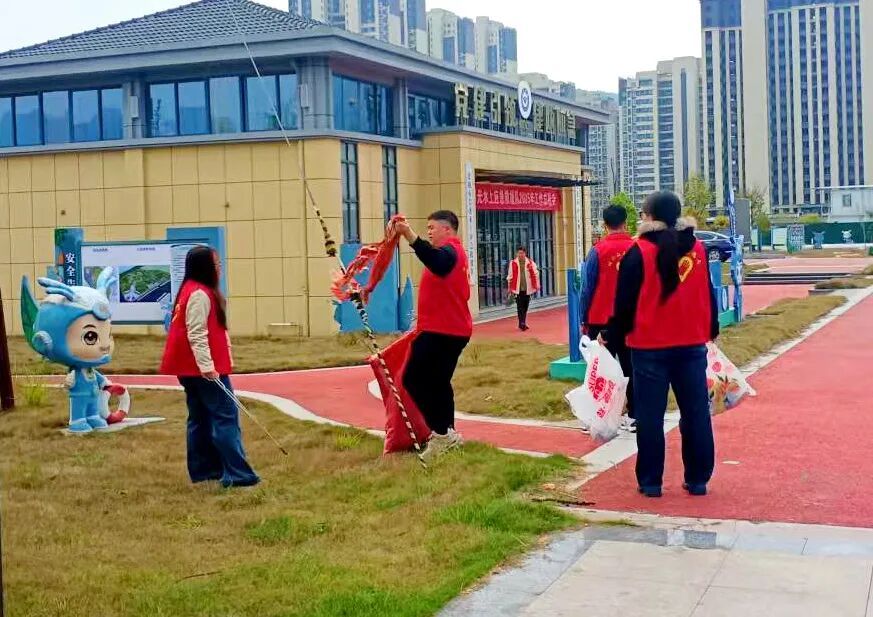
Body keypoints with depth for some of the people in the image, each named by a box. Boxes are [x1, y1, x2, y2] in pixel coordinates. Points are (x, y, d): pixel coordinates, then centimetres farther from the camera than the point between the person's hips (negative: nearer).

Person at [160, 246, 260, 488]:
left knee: (201, 417, 13)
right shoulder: (200, 294, -16)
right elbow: (196, 335, -22)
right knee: (226, 416, -11)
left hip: (192, 369, 11)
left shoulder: (192, 291, 16)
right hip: (203, 369, -11)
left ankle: (203, 469, 19)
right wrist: (207, 366, -26)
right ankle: (237, 473, -13)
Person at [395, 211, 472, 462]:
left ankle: (441, 433, -9)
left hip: (440, 330, -11)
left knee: (413, 380, -9)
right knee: (438, 383, 16)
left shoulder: (449, 251, -13)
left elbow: (437, 263, -39)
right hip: (454, 329, 11)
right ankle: (448, 434, 19)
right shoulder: (455, 252, 22)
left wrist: (409, 235, -51)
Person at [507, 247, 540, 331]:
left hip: (527, 288, 2)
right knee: (520, 307, -7)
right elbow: (510, 276, 5)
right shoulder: (513, 263, 0)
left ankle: (523, 324, 22)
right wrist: (510, 288, 6)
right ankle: (522, 323, -7)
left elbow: (535, 274, 5)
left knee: (525, 307, 10)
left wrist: (537, 286, 0)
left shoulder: (530, 263, 4)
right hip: (518, 289, -2)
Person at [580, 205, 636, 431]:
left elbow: (588, 288, -6)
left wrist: (584, 320, 2)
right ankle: (633, 417, 9)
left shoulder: (597, 251, -9)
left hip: (601, 321, -2)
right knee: (631, 368, 9)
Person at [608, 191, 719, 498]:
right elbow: (708, 296, 14)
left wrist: (614, 335, 4)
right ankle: (698, 480, 14)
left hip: (650, 348, -4)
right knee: (696, 414, 9)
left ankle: (650, 482, 8)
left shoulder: (638, 253, -8)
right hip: (692, 345, 4)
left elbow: (625, 302, -7)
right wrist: (711, 332, 24)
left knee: (650, 417, 4)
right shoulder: (697, 249, 6)